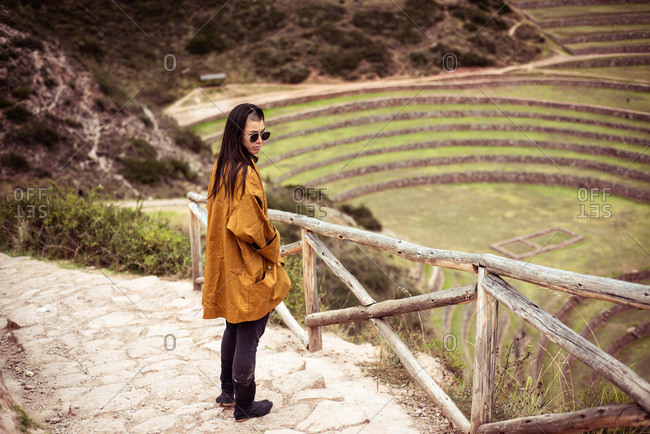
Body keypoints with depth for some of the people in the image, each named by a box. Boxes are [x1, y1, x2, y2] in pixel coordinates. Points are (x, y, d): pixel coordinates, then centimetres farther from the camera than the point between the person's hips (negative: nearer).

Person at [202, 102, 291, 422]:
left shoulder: (222, 167, 5)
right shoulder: (246, 174, -23)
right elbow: (250, 227, -26)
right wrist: (273, 251, -9)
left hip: (227, 265, 9)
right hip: (249, 271, -9)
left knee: (234, 329, 23)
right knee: (248, 338, 5)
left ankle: (228, 392, 37)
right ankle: (244, 406, 19)